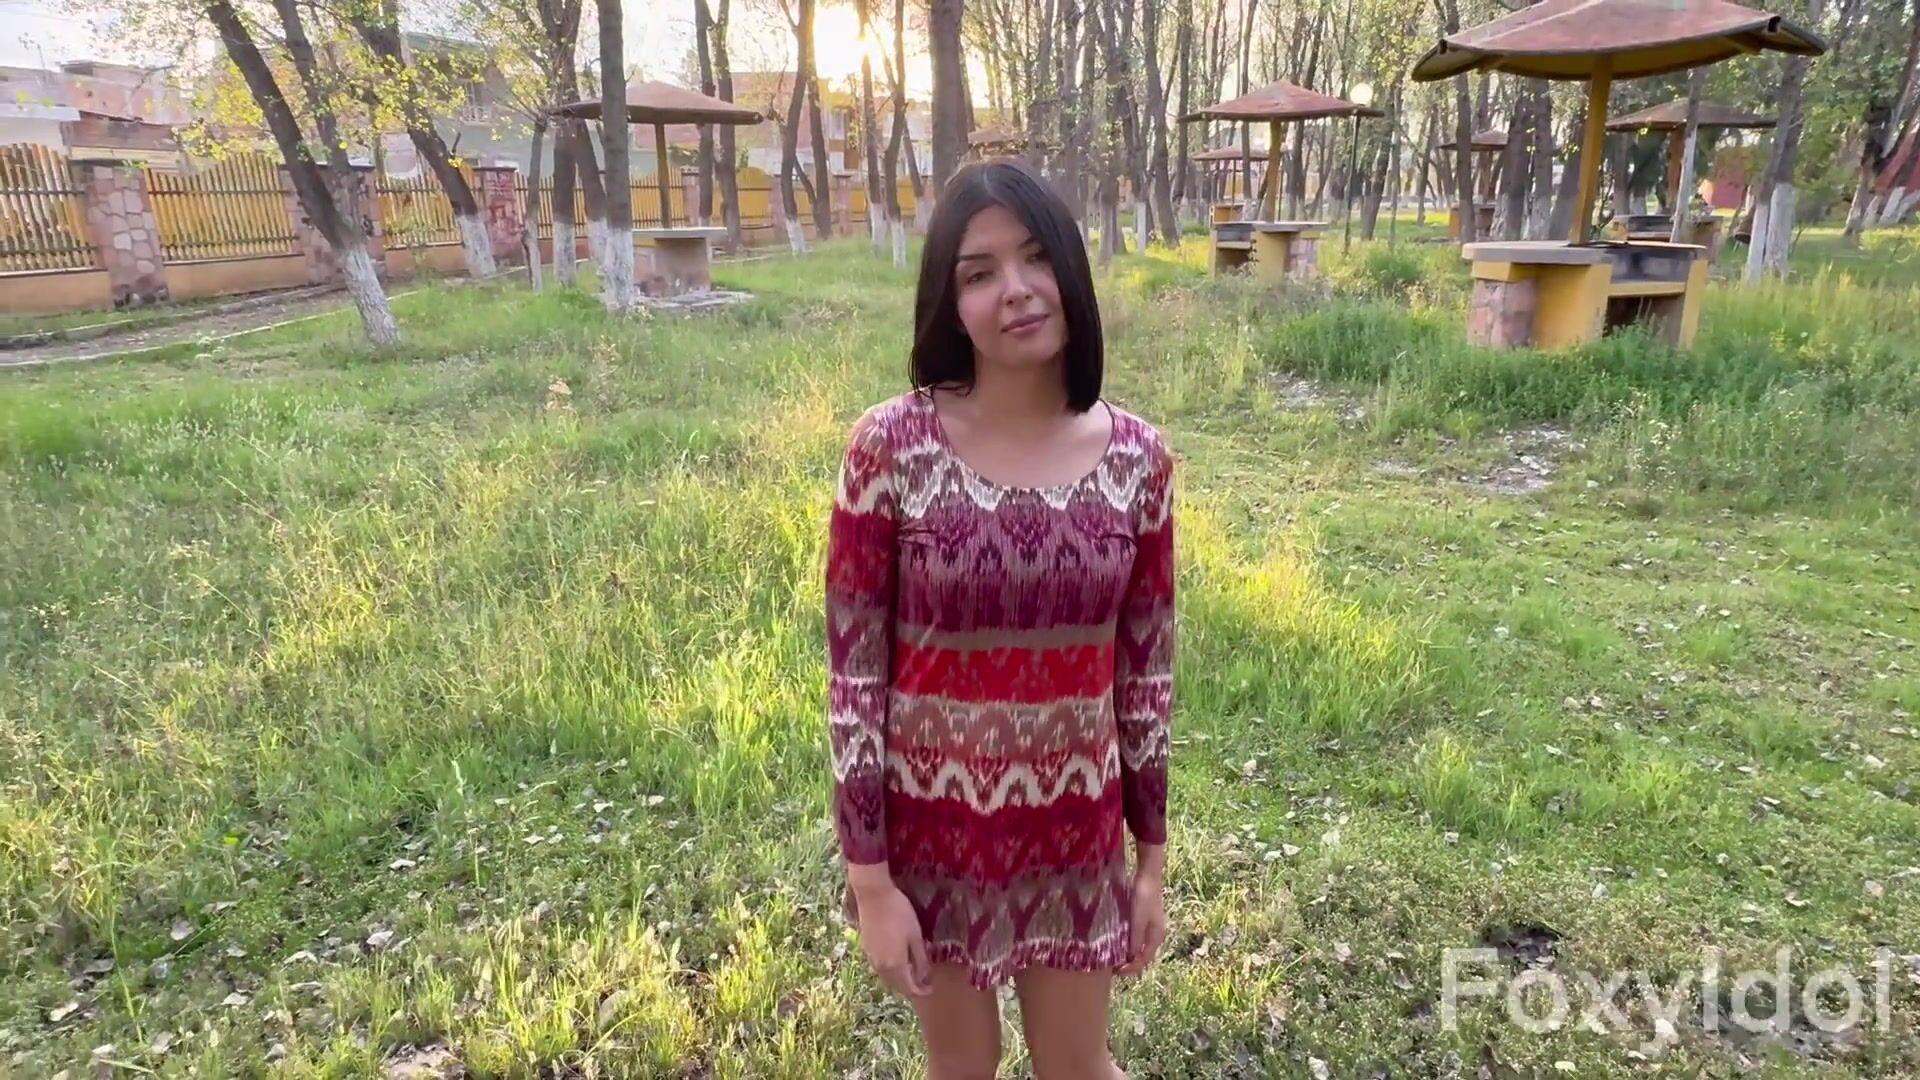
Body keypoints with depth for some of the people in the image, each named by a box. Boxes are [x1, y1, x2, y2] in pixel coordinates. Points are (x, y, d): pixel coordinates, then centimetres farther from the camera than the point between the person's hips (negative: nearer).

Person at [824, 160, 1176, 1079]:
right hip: (931, 828, -1)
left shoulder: (1137, 457, -8)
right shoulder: (891, 446, -16)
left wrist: (1152, 857, 5)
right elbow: (854, 674, -12)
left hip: (1076, 833, 1)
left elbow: (1146, 670, 0)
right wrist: (868, 876, -10)